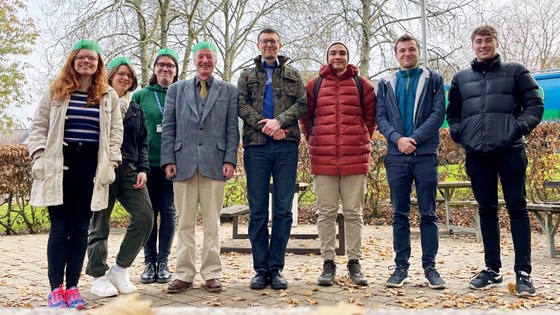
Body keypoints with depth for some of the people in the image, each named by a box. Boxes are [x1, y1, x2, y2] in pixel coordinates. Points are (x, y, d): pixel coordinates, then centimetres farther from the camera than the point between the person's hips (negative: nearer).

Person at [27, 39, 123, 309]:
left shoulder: (109, 96, 11)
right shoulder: (55, 92, 9)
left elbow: (115, 132, 8)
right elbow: (39, 127, 7)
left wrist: (111, 164, -2)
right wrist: (39, 157, -6)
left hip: (91, 167, 1)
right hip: (59, 166, -1)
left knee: (80, 228, 4)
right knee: (59, 228, -2)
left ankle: (72, 287, 12)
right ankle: (55, 289, 5)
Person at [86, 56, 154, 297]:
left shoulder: (136, 110, 19)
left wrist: (142, 169, 3)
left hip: (130, 170, 4)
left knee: (145, 216, -9)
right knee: (100, 223, 0)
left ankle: (120, 269, 5)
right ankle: (99, 276, 14)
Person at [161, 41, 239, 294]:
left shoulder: (228, 91, 12)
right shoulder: (176, 89, 15)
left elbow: (232, 129, 5)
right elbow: (168, 128, 9)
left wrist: (230, 160, -6)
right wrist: (168, 160, -1)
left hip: (214, 164, -1)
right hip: (183, 163, 1)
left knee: (212, 223, 3)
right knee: (185, 223, 5)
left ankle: (211, 273, 11)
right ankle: (184, 274, 13)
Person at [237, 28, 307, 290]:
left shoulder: (292, 75, 17)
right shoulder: (247, 75, 17)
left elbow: (301, 104, 4)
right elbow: (241, 104, 4)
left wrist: (279, 121, -12)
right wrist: (263, 124, -11)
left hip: (286, 145, 0)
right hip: (256, 145, 0)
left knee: (283, 210, 0)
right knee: (257, 210, 1)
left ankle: (276, 268, 8)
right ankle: (260, 268, 8)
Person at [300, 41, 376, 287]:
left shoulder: (362, 84, 7)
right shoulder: (314, 85, 8)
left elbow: (371, 116, 13)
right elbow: (306, 117, 15)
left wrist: (362, 140, 9)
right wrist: (313, 141, 9)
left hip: (356, 158, 0)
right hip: (323, 159, 0)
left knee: (354, 213, 6)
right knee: (326, 213, 5)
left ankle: (354, 262, 15)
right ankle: (328, 263, 15)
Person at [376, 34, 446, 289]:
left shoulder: (433, 79, 9)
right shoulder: (386, 83, 15)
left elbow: (438, 113, -2)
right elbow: (381, 117, 5)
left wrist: (415, 138, -13)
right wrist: (398, 138, -12)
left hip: (425, 154, -1)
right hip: (396, 156, 2)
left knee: (428, 214, 1)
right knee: (400, 214, 5)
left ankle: (430, 266, 10)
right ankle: (401, 266, 12)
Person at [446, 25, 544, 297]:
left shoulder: (515, 71, 9)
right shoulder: (461, 78, 16)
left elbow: (535, 105, 5)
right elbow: (452, 113, 22)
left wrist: (519, 127, -11)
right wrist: (458, 133, 3)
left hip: (510, 151, -3)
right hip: (477, 154, 3)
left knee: (517, 208, -2)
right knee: (486, 210, 7)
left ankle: (523, 272, 4)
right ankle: (492, 269, 16)